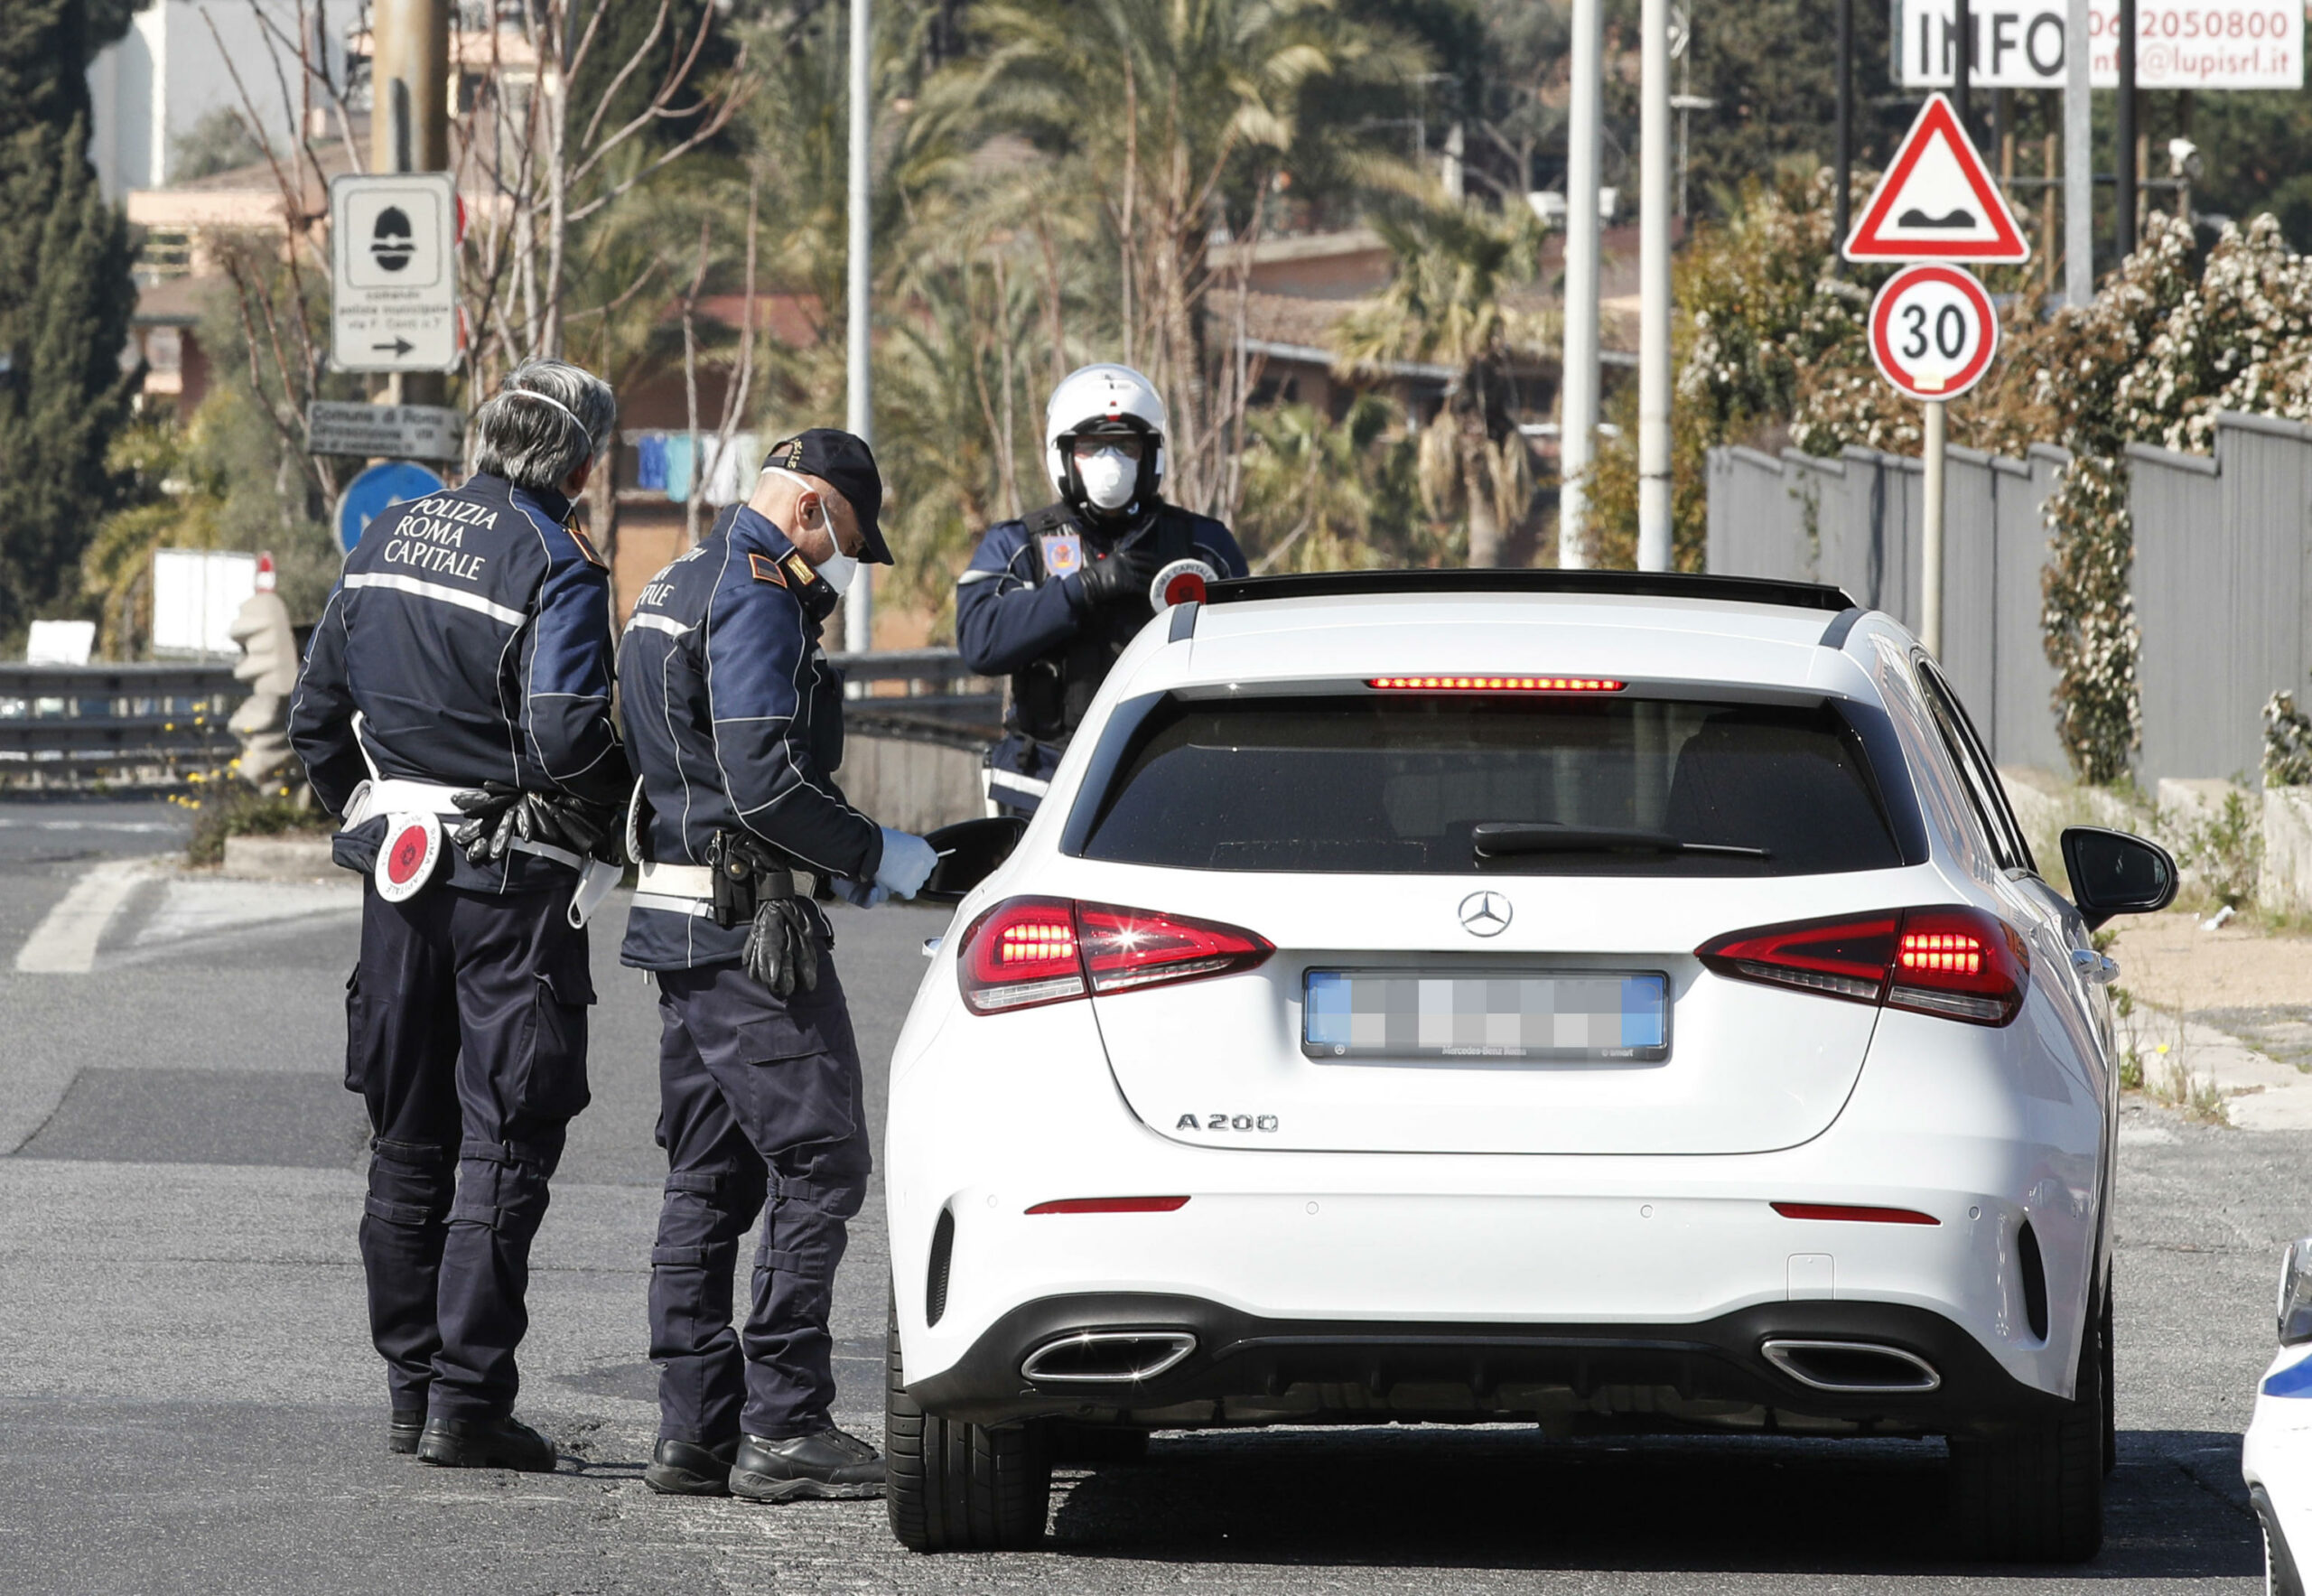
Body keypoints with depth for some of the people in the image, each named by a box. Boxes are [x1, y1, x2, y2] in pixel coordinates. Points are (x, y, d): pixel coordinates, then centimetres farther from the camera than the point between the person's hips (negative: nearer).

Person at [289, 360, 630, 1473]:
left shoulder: (390, 540, 9)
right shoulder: (555, 567, -13)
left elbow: (318, 714, 12)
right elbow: (565, 738, -22)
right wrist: (630, 798, -4)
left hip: (398, 871, 6)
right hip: (514, 879, -6)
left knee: (408, 1140, 14)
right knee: (504, 1142, -3)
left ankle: (411, 1389, 17)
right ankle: (466, 1402, -8)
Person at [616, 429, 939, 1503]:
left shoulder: (677, 588, 19)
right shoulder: (756, 598, -14)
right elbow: (765, 781, -21)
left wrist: (836, 865, 22)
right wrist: (874, 855, -9)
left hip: (682, 923, 10)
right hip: (751, 929, -10)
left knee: (709, 1176, 11)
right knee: (818, 1165, -7)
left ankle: (692, 1430, 10)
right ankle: (783, 1430, -10)